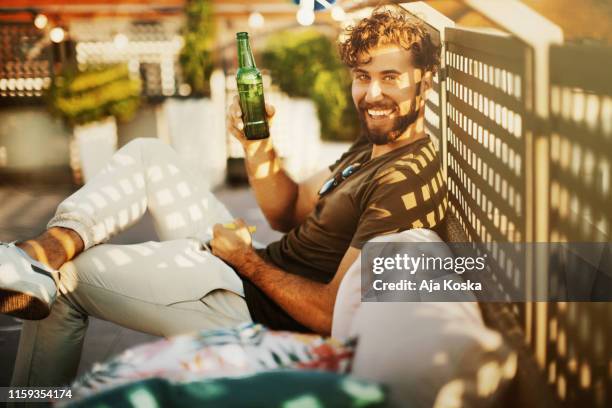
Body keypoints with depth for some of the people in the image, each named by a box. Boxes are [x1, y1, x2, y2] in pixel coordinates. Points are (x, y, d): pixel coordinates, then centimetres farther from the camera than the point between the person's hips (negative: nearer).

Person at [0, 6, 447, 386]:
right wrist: (257, 144, -4)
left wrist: (248, 260, -13)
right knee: (149, 153, 3)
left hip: (257, 309, -10)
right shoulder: (374, 144, 8)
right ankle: (49, 247, -16)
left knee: (64, 277, -9)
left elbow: (333, 314, -27)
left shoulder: (405, 180, -24)